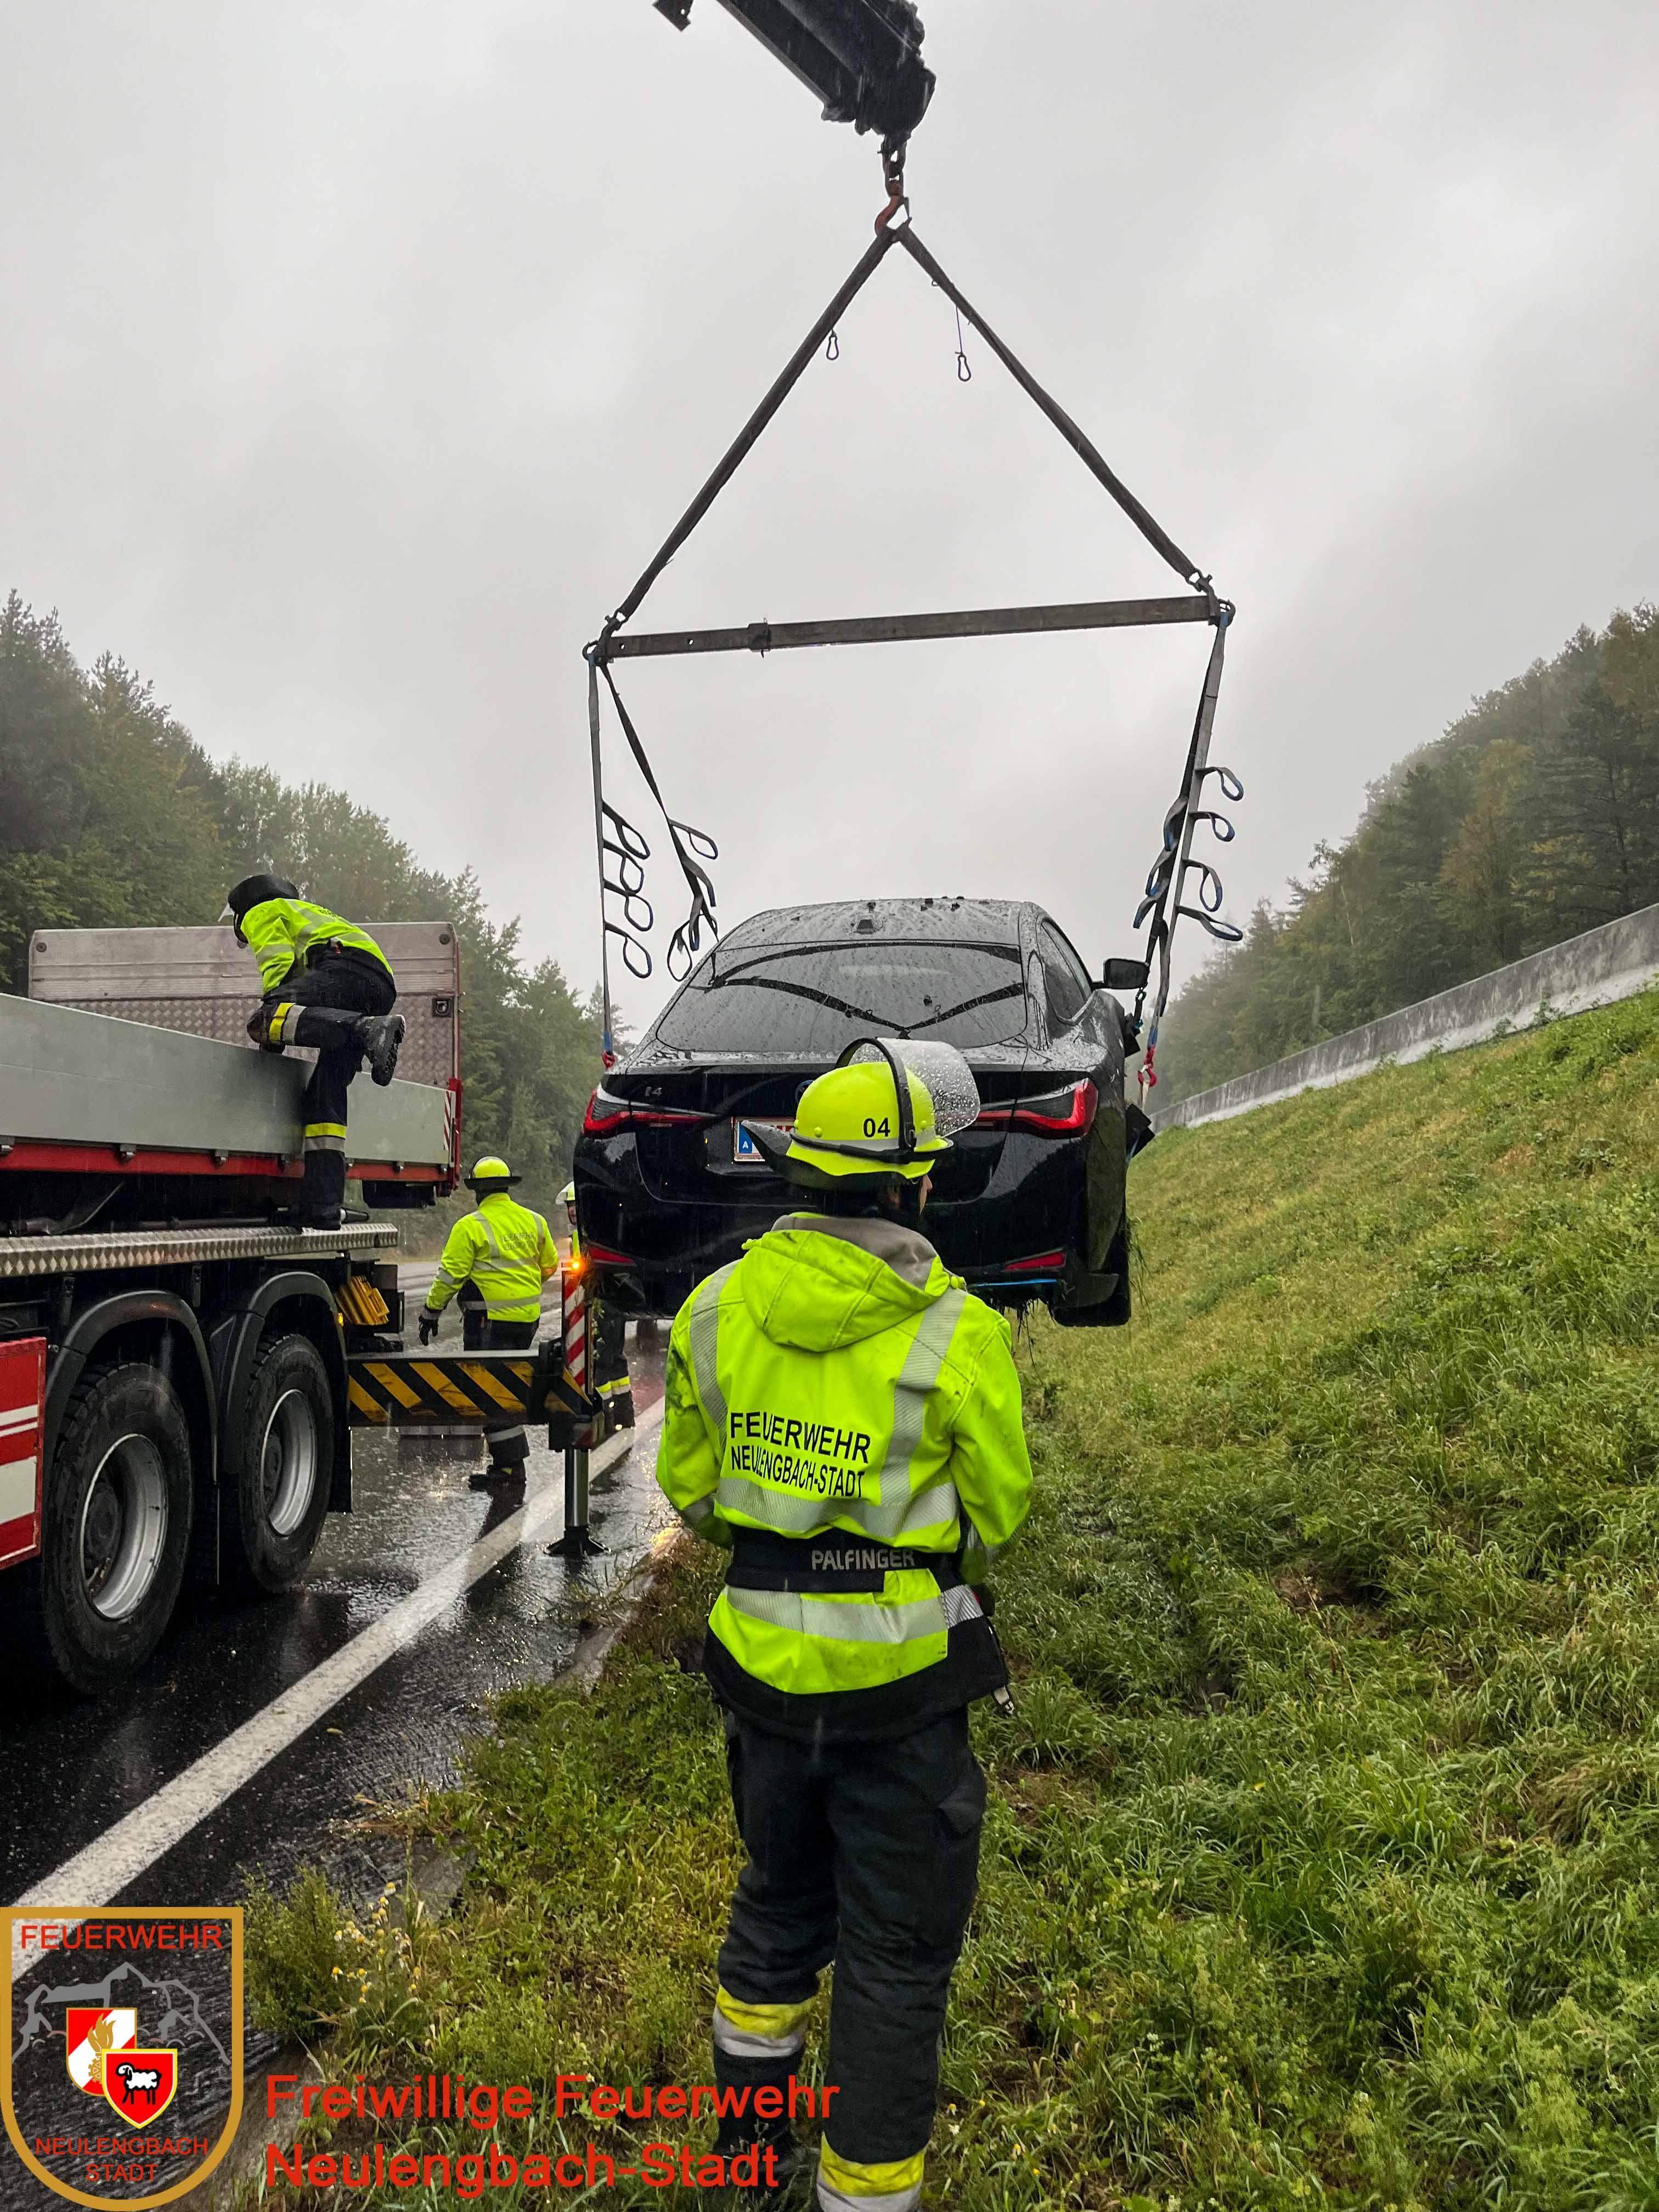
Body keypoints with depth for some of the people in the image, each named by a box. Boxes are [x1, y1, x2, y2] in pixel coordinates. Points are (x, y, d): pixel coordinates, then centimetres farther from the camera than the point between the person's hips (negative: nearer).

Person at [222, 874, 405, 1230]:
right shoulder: (311, 913, 45)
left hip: (346, 965, -8)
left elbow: (278, 964, 1)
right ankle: (322, 1207, -4)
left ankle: (369, 1029, -42)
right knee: (326, 1092, 4)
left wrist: (271, 1025, 0)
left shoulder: (262, 913, 20)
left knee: (264, 1021, -27)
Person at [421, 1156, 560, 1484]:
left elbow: (449, 1276, -9)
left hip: (497, 1319, -7)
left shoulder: (470, 1227, -10)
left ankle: (509, 1464, -1)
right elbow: (550, 1265, 17)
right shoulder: (533, 1221, 7)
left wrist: (430, 1313, 2)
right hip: (530, 1315, 7)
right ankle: (516, 1451, 25)